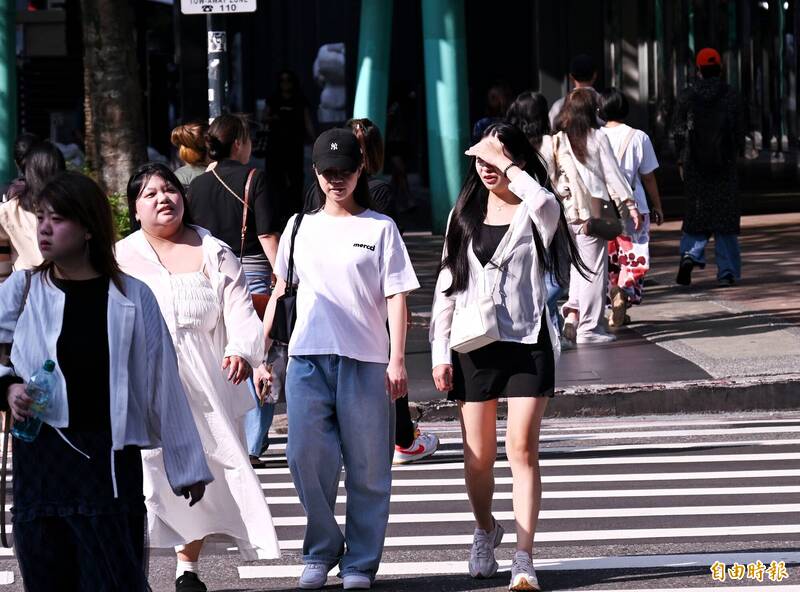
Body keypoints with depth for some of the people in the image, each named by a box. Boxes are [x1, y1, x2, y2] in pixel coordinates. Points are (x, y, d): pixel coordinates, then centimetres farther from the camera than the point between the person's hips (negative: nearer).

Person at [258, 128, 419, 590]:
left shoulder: (380, 228, 6)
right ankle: (320, 554, 13)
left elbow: (396, 297, 2)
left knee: (367, 468, 0)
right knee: (308, 460, -4)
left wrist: (397, 360, -7)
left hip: (365, 361, -2)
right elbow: (280, 292, 18)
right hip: (307, 360, 2)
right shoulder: (300, 227, 15)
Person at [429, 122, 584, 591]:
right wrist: (440, 351, 6)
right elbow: (448, 285, 12)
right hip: (473, 344, 3)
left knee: (523, 449, -10)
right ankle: (485, 531, 34)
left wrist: (507, 165, -18)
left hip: (527, 342, -3)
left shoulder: (535, 213, 0)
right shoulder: (465, 214, 11)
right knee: (478, 454, 8)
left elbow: (544, 203, -29)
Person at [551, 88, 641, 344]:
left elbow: (550, 179, 4)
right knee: (594, 268, 2)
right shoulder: (597, 138, -4)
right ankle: (589, 328, 3)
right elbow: (612, 174, -2)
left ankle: (572, 311, 2)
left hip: (565, 212, 4)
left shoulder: (556, 141, 4)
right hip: (592, 211, -4)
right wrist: (630, 205, 3)